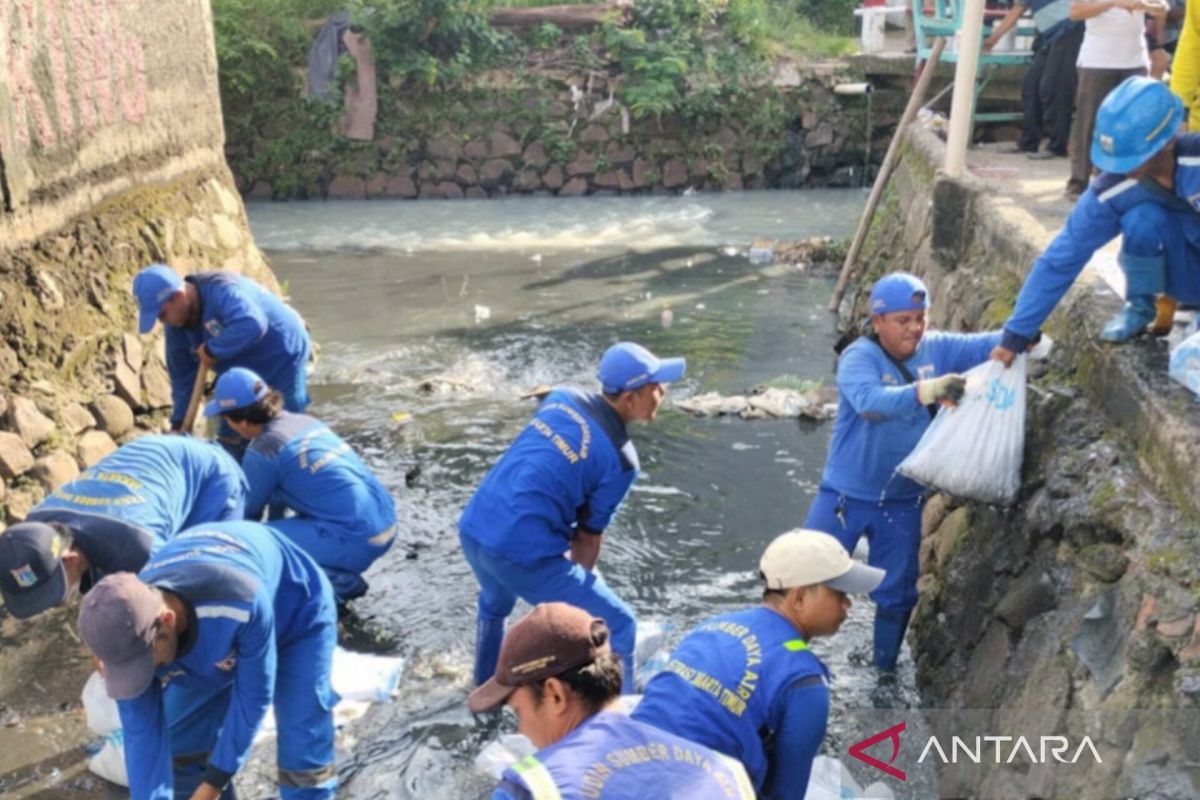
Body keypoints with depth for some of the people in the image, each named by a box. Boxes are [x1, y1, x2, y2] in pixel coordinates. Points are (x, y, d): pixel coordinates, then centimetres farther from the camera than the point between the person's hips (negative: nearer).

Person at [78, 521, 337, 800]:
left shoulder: (243, 604, -45)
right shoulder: (130, 631, -29)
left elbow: (253, 696, -28)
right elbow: (142, 731, -20)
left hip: (298, 614, -4)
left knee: (303, 754, -12)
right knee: (181, 739, 4)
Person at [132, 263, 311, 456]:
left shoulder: (221, 291, -32)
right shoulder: (177, 320, -7)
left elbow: (252, 325, -53)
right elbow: (182, 374, 1)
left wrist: (212, 350, -40)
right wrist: (179, 424, -1)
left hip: (283, 362, -8)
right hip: (245, 375, 8)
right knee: (230, 442, 11)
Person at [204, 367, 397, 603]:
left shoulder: (261, 453, -10)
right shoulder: (304, 421, 13)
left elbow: (250, 512, 6)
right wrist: (277, 530, 40)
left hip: (356, 541, -9)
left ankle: (336, 584, -3)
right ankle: (344, 577, 19)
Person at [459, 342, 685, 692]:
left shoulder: (561, 397, 8)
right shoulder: (620, 459, -8)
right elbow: (589, 535, 2)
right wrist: (583, 584, 22)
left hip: (473, 530, 8)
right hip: (523, 553, -8)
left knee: (494, 604, 39)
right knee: (619, 627, 6)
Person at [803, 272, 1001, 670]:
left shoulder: (937, 349, -4)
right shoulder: (858, 357, -19)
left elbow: (990, 344, -5)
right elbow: (870, 400, -38)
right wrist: (927, 390, -53)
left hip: (903, 501, 5)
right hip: (846, 495, -4)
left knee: (896, 594, 17)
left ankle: (885, 671, 37)